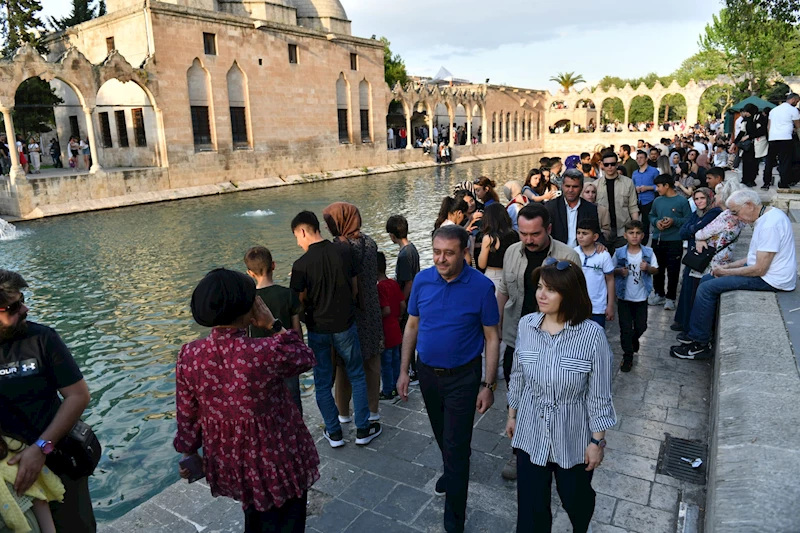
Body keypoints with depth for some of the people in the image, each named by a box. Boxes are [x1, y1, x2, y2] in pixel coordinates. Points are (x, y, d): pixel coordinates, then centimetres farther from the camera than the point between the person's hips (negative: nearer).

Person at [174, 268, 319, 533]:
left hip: (229, 463, 5)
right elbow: (306, 358, -9)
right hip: (278, 460, -4)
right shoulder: (268, 352, -32)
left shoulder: (189, 356, -17)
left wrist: (189, 456, 13)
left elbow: (187, 417, -3)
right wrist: (274, 324, -10)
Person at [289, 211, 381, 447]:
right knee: (357, 377, 17)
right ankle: (363, 429, 24)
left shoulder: (301, 265, -17)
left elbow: (300, 302, -10)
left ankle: (334, 433, 25)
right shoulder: (345, 252, -8)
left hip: (317, 329, -1)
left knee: (323, 382, 15)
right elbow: (355, 289, 1)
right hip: (345, 325, 2)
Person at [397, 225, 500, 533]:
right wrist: (404, 371, 4)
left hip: (462, 377, -4)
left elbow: (491, 338, -10)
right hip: (427, 372, 4)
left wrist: (489, 385, -11)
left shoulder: (481, 286, -18)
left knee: (456, 445, 2)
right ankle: (453, 471, 54)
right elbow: (412, 326, 3)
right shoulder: (423, 280, -8)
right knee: (441, 434, 24)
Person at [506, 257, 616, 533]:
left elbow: (599, 395, -12)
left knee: (576, 499, 24)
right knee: (530, 506, 11)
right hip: (530, 433, 2)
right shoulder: (526, 324, -10)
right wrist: (512, 415, 11)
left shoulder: (592, 334, -21)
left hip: (573, 437, -2)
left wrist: (597, 441, -7)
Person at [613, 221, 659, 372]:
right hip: (624, 297, -1)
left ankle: (634, 339, 45)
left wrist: (648, 268, -19)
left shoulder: (648, 252, -4)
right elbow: (612, 271, 2)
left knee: (641, 326, 10)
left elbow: (656, 270, 2)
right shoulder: (619, 253, -6)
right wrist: (620, 271, -18)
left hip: (641, 297, 1)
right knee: (625, 329, 3)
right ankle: (627, 357, 17)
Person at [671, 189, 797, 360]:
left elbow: (759, 269, -24)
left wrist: (726, 272, -11)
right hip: (762, 269, 10)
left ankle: (699, 343, -5)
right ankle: (701, 330, 15)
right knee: (706, 279, 9)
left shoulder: (770, 225, -23)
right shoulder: (765, 217, 9)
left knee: (707, 288, -15)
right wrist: (728, 266, 5)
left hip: (770, 279, -10)